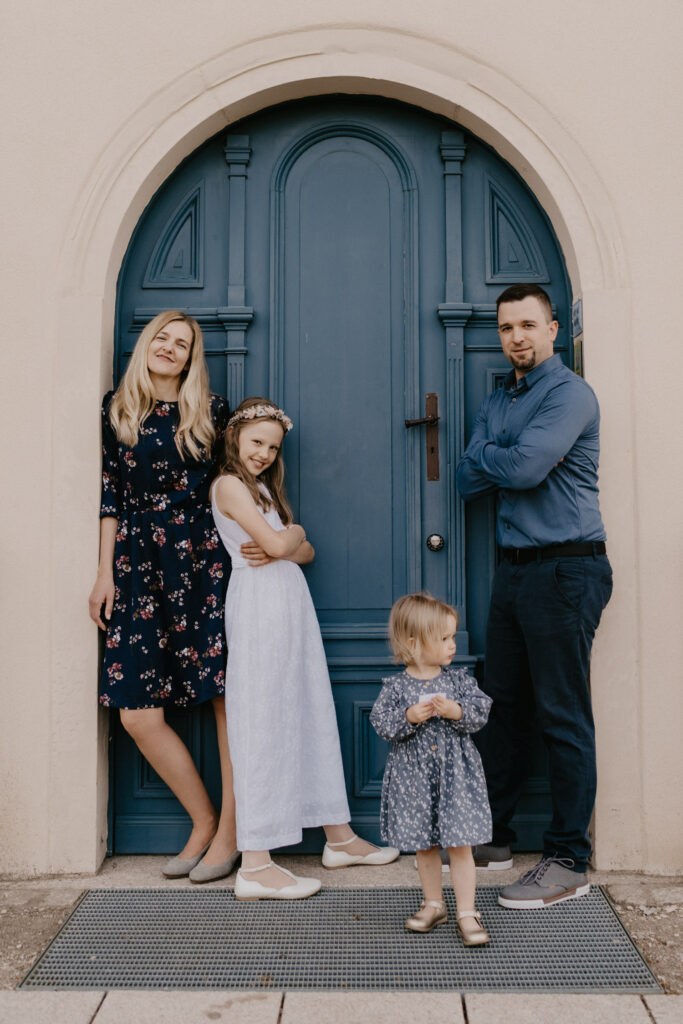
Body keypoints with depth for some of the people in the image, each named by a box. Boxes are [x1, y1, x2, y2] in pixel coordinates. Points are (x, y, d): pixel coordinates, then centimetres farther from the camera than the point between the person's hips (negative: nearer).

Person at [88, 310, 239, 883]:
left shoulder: (211, 411, 5)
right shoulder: (117, 410, 10)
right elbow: (111, 495, 10)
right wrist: (105, 573, 7)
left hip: (203, 561, -2)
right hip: (140, 567, 2)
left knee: (229, 698, -1)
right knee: (137, 713, -1)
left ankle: (229, 833, 14)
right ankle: (203, 821, 17)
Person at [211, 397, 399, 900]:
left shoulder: (262, 486, 21)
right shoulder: (230, 484, -6)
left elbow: (306, 552, 13)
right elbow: (277, 543, -17)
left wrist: (279, 547, -8)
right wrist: (292, 533, 5)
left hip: (290, 602, 9)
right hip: (259, 602, -9)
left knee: (311, 714, 12)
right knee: (262, 725, -7)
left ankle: (339, 835, 23)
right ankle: (255, 864, -2)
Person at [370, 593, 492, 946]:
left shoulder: (459, 680, -1)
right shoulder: (396, 686, -6)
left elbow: (480, 712, -5)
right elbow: (381, 723, -9)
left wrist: (456, 711, -22)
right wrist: (409, 717, -24)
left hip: (455, 774, 0)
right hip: (414, 777, 0)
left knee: (459, 845, -1)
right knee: (424, 845, 14)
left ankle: (467, 912, 11)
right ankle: (433, 904, 32)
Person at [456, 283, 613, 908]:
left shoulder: (570, 393, -8)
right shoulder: (496, 403, 17)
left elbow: (525, 467, -21)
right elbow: (468, 481, 8)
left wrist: (488, 455, -2)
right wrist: (506, 459, -8)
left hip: (566, 569, -8)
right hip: (515, 569, 8)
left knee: (563, 716, -3)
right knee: (504, 704, 13)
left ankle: (569, 862, 7)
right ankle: (492, 837, 25)